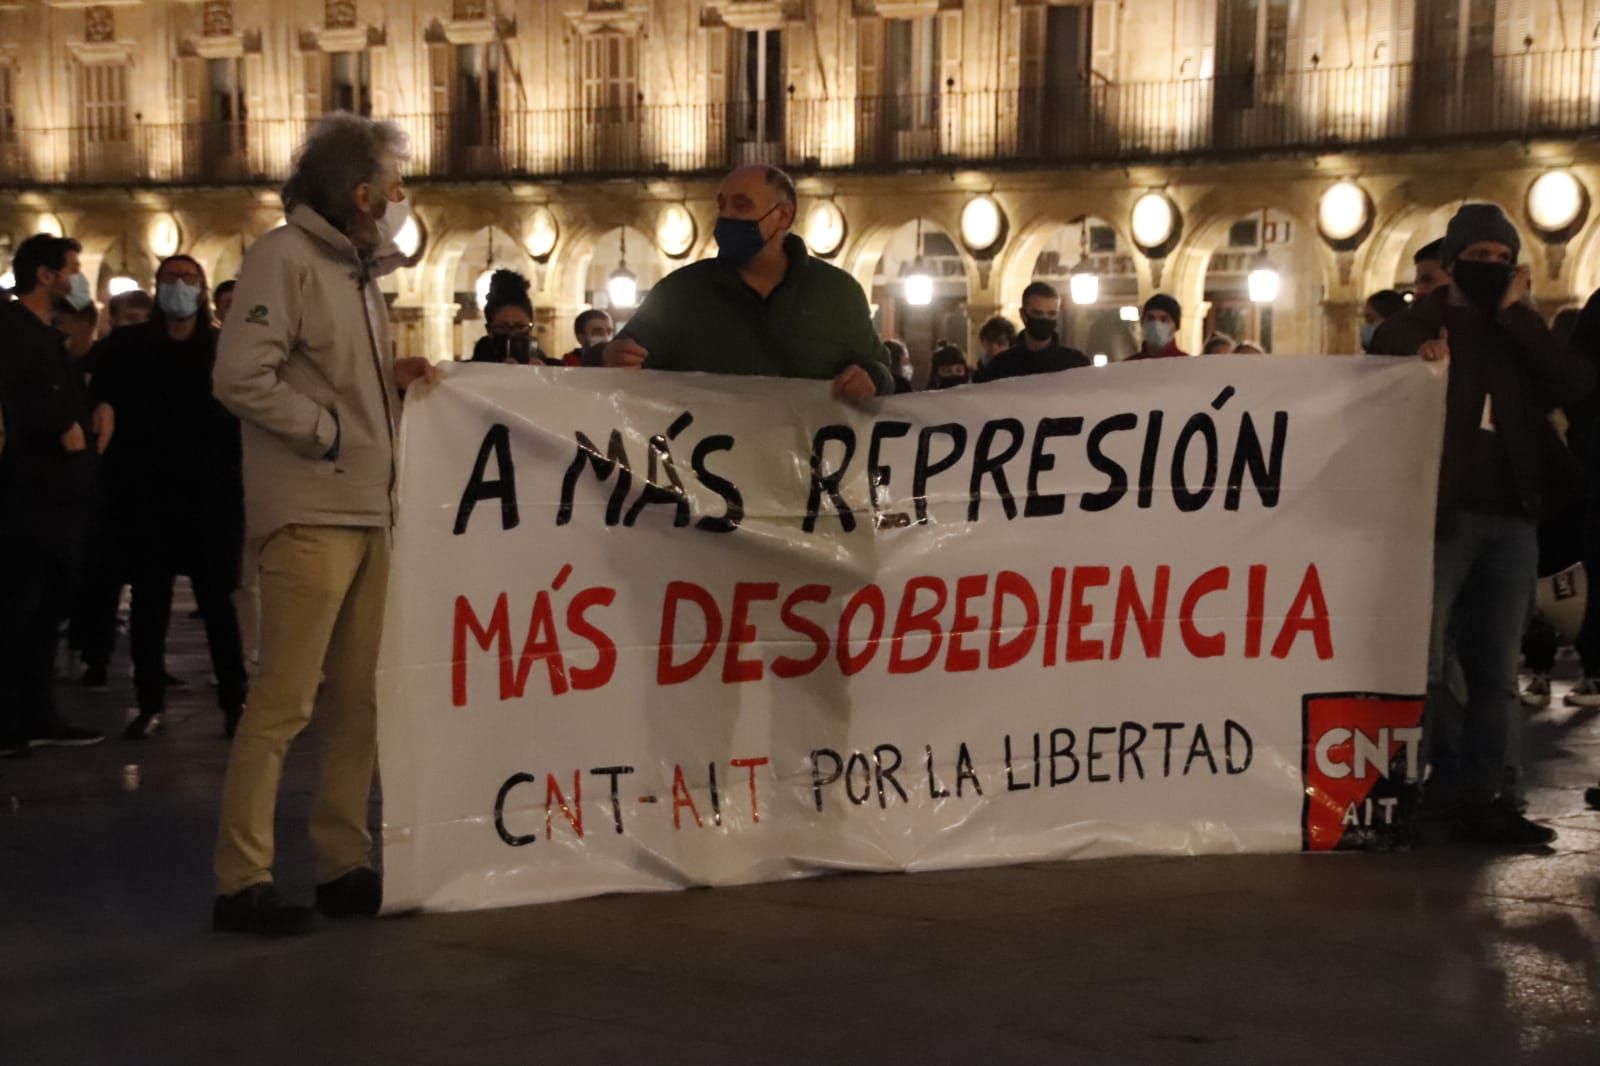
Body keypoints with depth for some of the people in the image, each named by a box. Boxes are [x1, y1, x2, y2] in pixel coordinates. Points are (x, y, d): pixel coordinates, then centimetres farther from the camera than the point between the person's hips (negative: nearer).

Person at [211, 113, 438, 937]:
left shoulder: (356, 269, 20)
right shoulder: (285, 257, -8)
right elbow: (241, 377, -18)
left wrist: (389, 379, 7)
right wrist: (327, 430, -13)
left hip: (366, 512, 9)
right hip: (309, 514, -9)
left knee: (359, 699, 9)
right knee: (284, 699, -9)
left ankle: (344, 865, 17)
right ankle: (242, 880, -2)